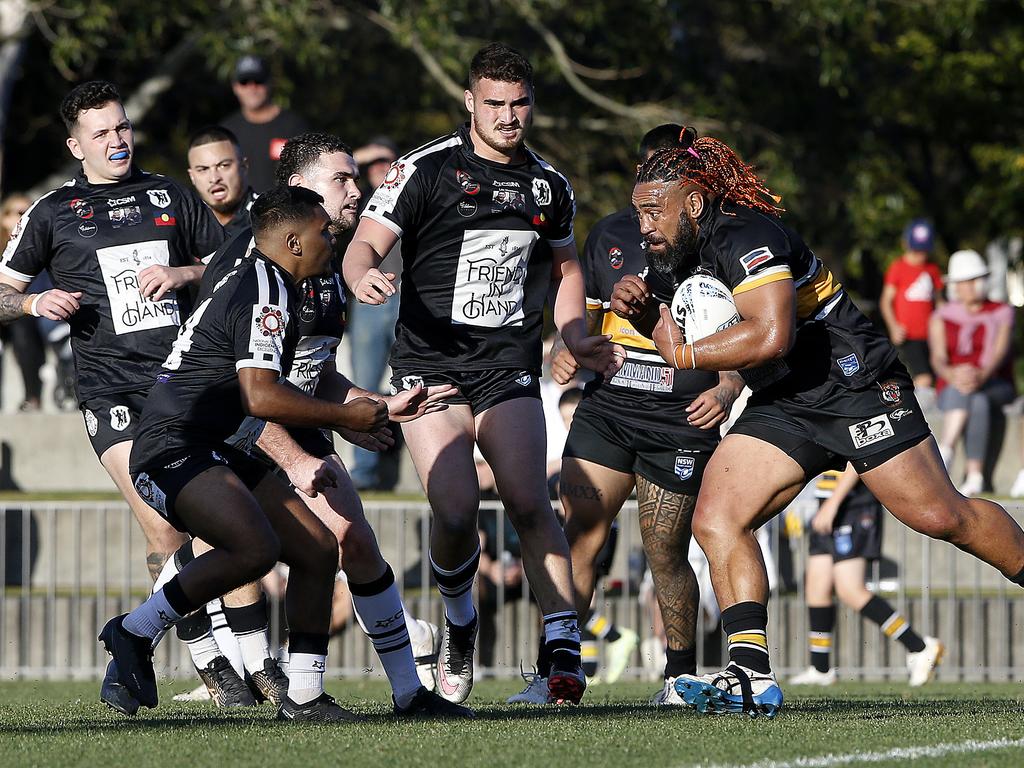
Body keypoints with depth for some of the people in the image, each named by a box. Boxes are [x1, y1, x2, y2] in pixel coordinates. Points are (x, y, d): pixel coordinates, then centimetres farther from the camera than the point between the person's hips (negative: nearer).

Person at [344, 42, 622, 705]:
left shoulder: (549, 185, 11)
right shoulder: (426, 170, -2)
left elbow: (565, 266, 27)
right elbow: (362, 246, -5)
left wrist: (578, 340, 13)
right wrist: (364, 276, -29)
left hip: (509, 369, 2)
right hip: (430, 365, -2)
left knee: (528, 503, -16)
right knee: (456, 511, -16)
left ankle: (565, 649, -12)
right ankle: (460, 625, 13)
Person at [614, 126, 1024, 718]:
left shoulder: (745, 237, -22)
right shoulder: (684, 255, 7)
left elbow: (771, 335, -34)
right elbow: (676, 329, 24)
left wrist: (684, 354, -22)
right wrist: (641, 307, 2)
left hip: (855, 385, -8)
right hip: (783, 408, 8)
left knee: (941, 516, -4)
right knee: (717, 519, -9)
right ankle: (753, 677, -15)